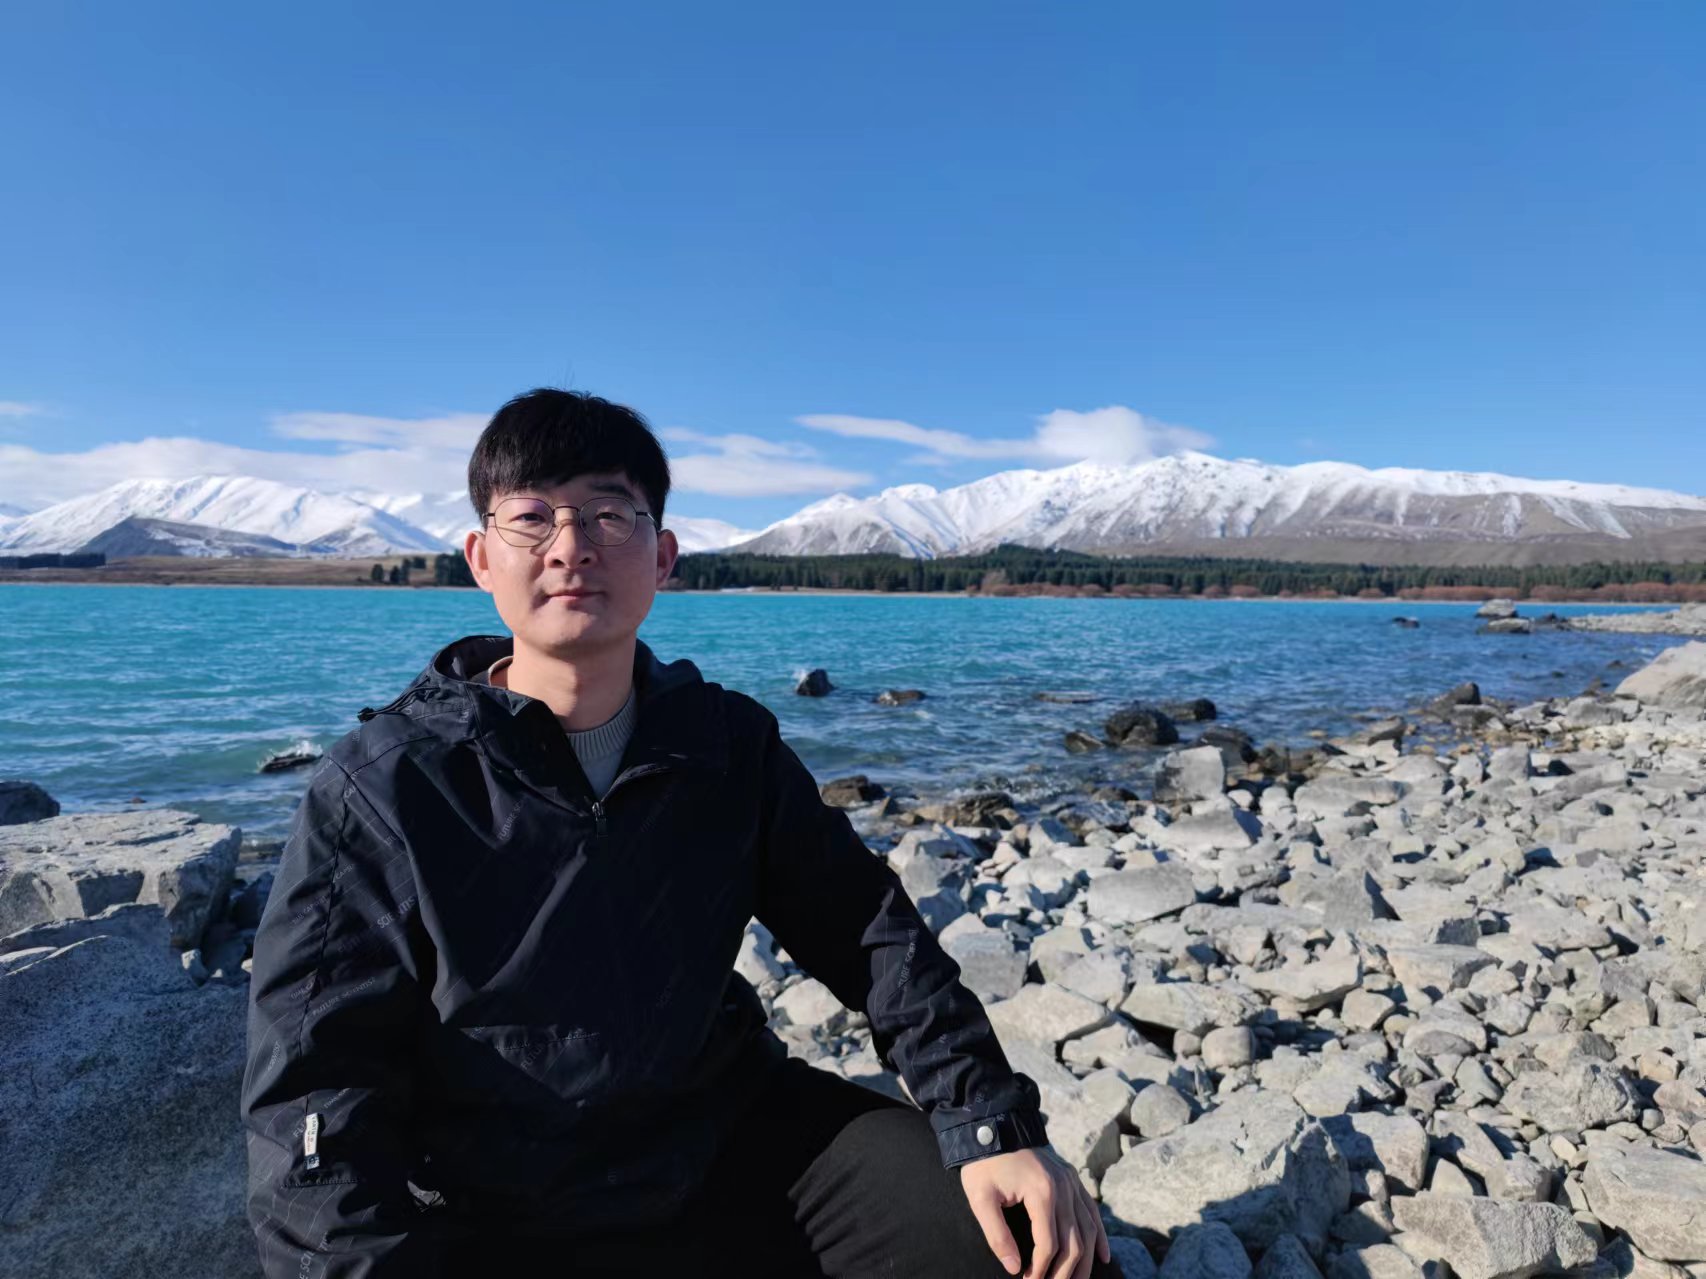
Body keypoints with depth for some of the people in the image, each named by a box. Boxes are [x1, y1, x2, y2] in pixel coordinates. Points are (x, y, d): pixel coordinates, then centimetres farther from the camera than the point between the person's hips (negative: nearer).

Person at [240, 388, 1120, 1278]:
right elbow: (315, 1096, -13)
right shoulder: (379, 790, -13)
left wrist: (992, 1127, -11)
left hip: (741, 1142, 2)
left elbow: (871, 933, -2)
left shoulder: (731, 745, -4)